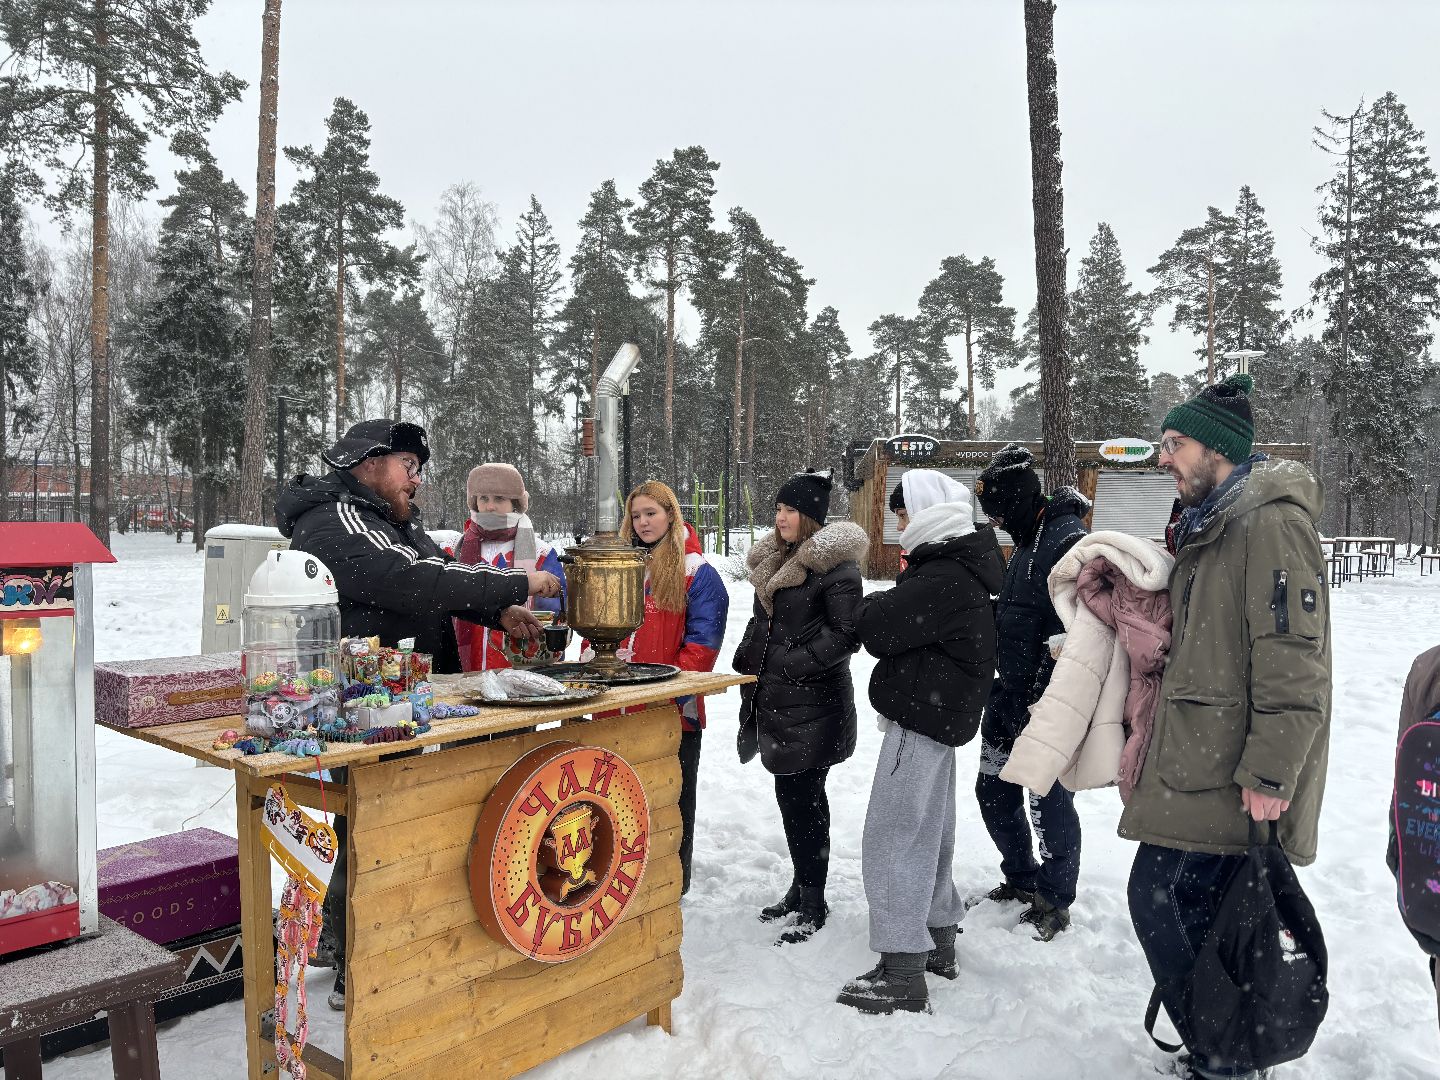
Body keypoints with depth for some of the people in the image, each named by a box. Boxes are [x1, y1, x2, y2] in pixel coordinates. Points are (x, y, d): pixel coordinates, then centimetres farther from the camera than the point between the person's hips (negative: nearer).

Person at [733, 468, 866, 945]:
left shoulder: (836, 566, -13)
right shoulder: (775, 559, 13)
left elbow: (845, 634, -17)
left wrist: (793, 664, -18)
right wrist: (747, 662, 15)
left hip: (813, 705, -8)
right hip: (776, 700, 8)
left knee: (802, 797, -2)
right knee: (792, 794, 16)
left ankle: (813, 904, 11)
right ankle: (801, 885, 31)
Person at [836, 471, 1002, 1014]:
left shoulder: (943, 578, -21)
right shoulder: (957, 568, 12)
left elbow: (878, 629, -20)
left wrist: (875, 602, -2)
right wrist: (898, 593, 0)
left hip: (920, 722, -11)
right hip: (937, 718, 11)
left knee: (892, 842, -5)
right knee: (927, 835, 20)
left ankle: (902, 973, 1)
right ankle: (938, 942, 33)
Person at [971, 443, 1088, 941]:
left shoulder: (1069, 542, -18)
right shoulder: (1028, 541, 14)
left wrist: (1036, 705, -21)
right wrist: (1002, 691, 14)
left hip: (1048, 706, -9)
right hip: (1009, 696, 10)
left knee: (1048, 802, 2)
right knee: (994, 791, 16)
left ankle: (1054, 900, 21)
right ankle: (1021, 880, 35)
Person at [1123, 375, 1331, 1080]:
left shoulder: (1270, 521, -15)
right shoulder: (1209, 525, 17)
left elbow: (1292, 660, -21)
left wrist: (1270, 772, -22)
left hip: (1230, 774, -10)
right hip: (1198, 759, 10)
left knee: (1162, 903, -7)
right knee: (1196, 913, 14)